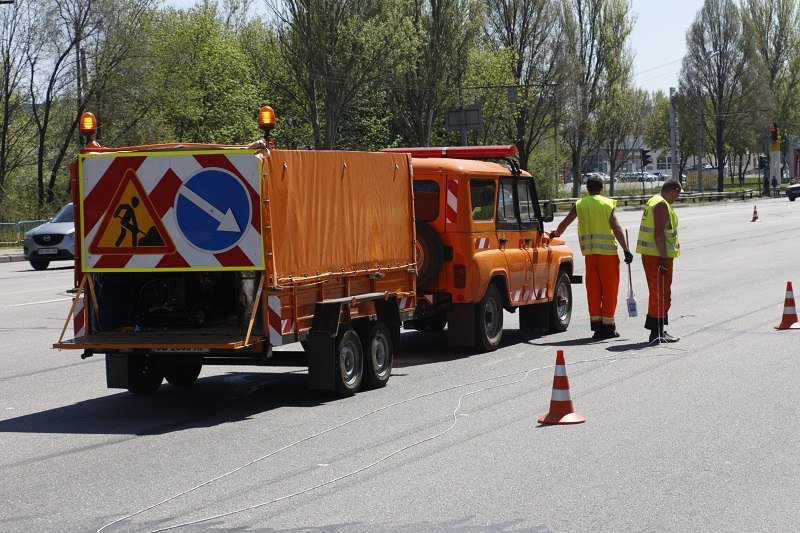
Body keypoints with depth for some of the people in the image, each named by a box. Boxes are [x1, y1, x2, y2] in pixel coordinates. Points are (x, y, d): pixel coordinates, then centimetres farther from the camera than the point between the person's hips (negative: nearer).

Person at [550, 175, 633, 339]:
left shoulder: (580, 204, 7)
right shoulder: (607, 204, -2)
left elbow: (564, 223, 15)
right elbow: (616, 228, -9)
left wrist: (556, 233, 35)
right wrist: (626, 250, -9)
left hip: (589, 252, 3)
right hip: (608, 250, -3)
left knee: (593, 288, 10)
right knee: (609, 288, 3)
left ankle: (596, 323, 8)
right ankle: (607, 326, 3)